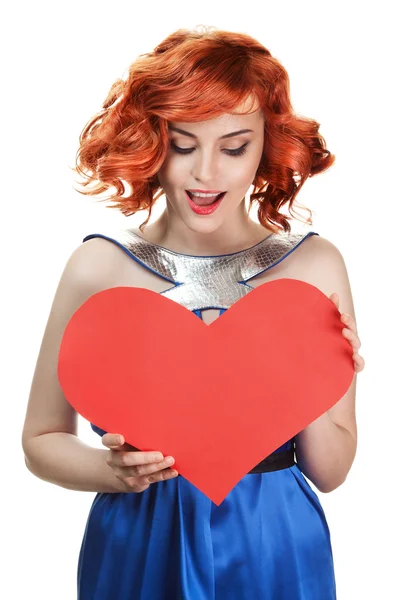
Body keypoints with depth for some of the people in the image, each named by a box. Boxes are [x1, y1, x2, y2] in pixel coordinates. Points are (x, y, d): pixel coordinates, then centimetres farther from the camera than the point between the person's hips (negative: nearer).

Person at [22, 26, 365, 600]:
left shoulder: (315, 264, -9)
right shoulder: (98, 266, -11)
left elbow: (330, 473, -5)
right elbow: (42, 438, -2)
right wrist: (114, 471, -20)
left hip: (276, 552, 1)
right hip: (137, 550, 0)